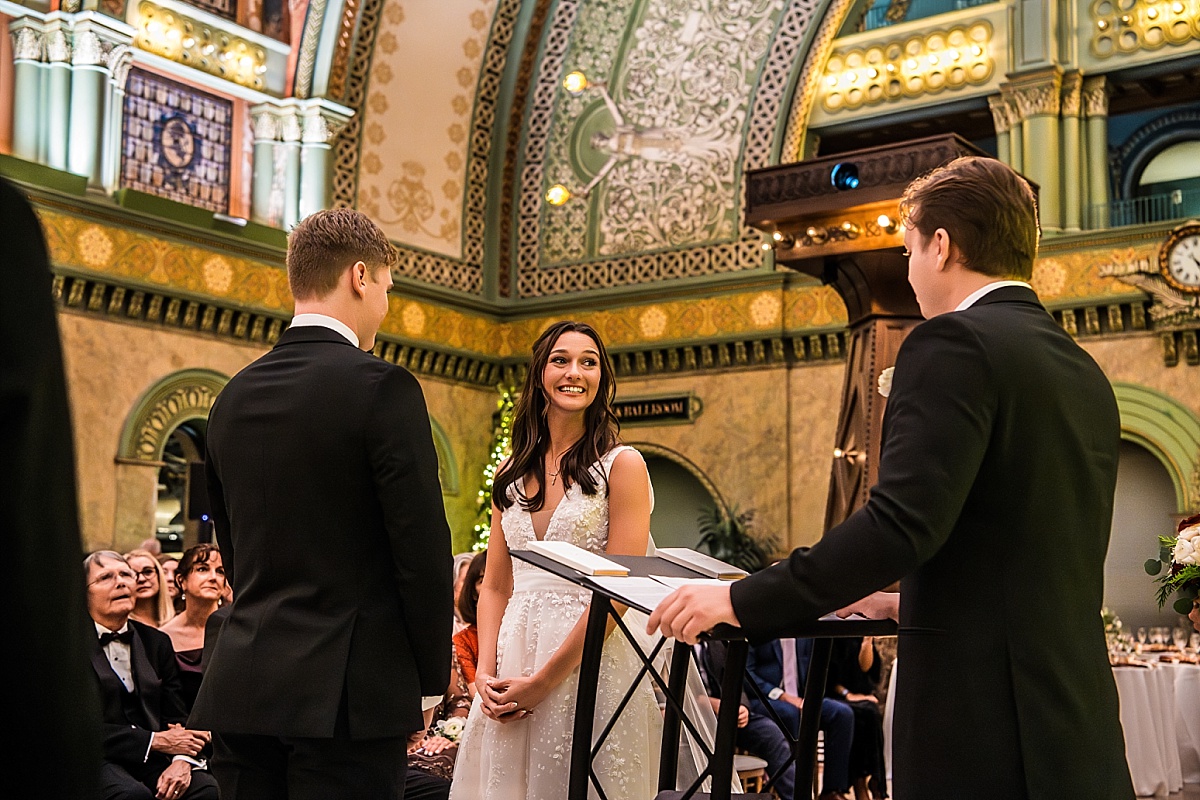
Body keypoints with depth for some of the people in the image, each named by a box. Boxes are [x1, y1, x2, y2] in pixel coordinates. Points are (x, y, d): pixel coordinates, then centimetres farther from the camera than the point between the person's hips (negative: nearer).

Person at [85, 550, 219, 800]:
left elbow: (177, 718, 9)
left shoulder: (157, 642, 15)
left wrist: (182, 760, -13)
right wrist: (155, 740, -13)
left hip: (152, 761, 4)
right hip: (97, 760, -4)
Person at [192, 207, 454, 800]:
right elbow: (423, 546, -12)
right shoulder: (382, 387, -10)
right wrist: (429, 683, -1)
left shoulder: (233, 396, 10)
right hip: (346, 693, -6)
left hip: (238, 689, 6)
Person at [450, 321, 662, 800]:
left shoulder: (621, 465, -6)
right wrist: (486, 670, -5)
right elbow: (495, 586, 10)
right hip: (514, 655, 5)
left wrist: (544, 680, -13)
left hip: (591, 659, -4)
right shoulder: (513, 472, 9)